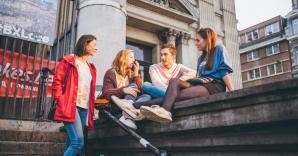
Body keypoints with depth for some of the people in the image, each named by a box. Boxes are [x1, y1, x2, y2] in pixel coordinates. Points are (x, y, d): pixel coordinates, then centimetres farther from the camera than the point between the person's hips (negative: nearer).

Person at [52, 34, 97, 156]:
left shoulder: (90, 67, 21)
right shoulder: (68, 61, 4)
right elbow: (57, 82, -2)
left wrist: (91, 109, 12)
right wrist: (62, 102, -12)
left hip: (85, 108, 6)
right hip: (71, 106, -6)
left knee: (72, 143, 4)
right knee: (78, 141, -19)